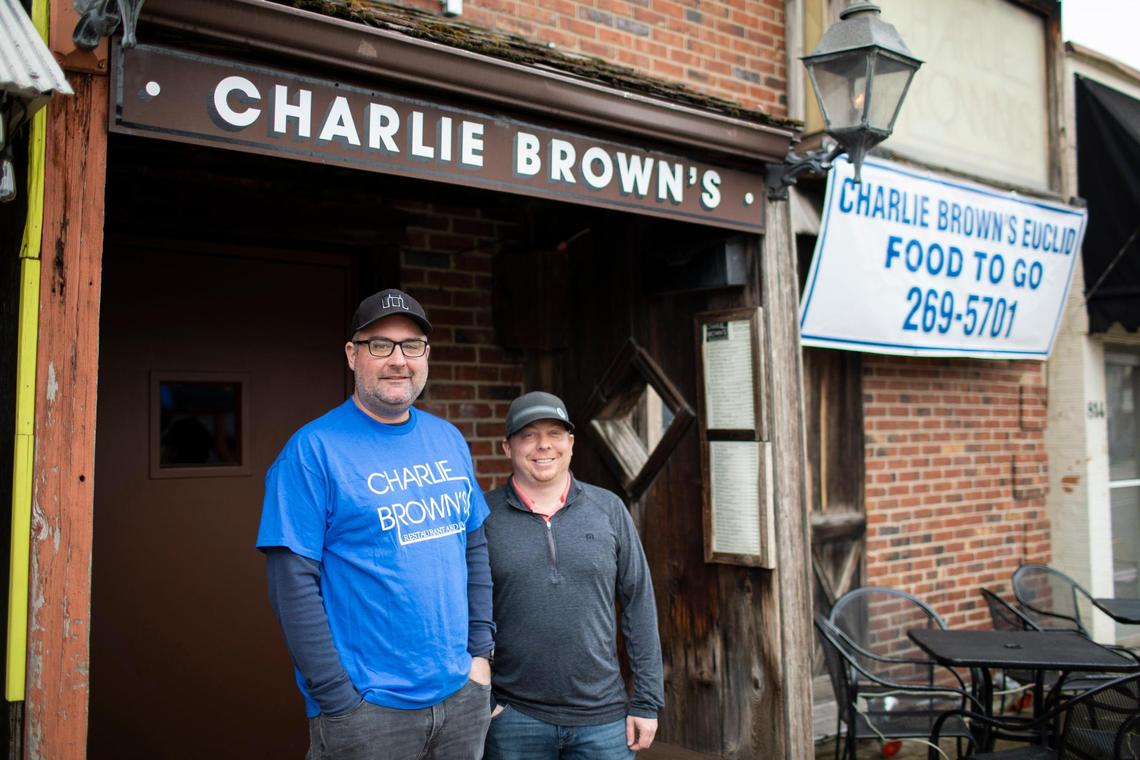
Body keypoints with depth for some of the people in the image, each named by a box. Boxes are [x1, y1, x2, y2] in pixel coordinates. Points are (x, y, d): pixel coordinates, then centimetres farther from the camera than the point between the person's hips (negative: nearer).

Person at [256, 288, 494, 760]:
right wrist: (337, 701, -15)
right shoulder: (313, 450, -11)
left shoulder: (449, 440, 6)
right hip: (368, 710, -5)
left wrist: (480, 649, 5)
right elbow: (293, 584, -14)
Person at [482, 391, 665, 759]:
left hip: (603, 717, 1)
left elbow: (639, 604, 3)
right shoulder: (483, 515, -3)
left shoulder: (609, 509, 1)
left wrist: (647, 701, 1)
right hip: (513, 717, -1)